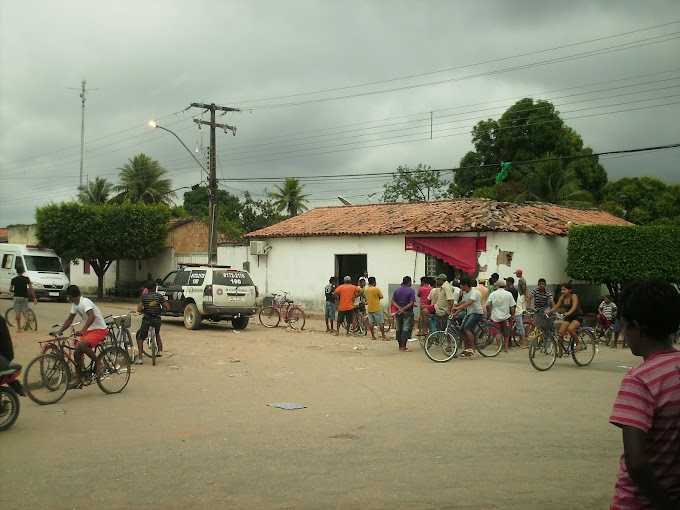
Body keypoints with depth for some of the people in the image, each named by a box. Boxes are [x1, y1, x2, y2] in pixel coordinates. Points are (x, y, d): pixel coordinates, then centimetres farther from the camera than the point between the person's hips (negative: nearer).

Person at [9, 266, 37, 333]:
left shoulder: (14, 280, 0)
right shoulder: (26, 279, -2)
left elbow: (10, 290, 3)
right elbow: (31, 288, -9)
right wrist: (34, 298, -8)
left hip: (17, 297, 0)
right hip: (24, 297, 0)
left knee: (18, 312, 4)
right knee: (25, 311, 10)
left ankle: (19, 328, 5)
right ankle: (26, 320, -22)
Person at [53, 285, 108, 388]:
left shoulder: (84, 302, -20)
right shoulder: (75, 304, 10)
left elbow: (92, 316, -36)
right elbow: (69, 319, 18)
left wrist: (82, 331, -45)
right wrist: (59, 331, 6)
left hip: (100, 330, -10)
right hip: (90, 330, 10)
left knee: (81, 345, -32)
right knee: (77, 352, 2)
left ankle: (98, 363, -12)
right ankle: (78, 380, 10)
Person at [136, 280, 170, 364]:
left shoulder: (144, 296, -5)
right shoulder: (159, 295, -1)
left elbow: (139, 309, -14)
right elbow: (167, 307, -4)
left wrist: (144, 311, 7)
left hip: (147, 319, -2)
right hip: (157, 319, 2)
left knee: (140, 338, 10)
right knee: (157, 333, 33)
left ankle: (140, 358, 2)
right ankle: (160, 351, 29)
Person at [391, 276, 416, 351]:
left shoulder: (397, 291, 8)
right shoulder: (411, 291, -9)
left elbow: (393, 302, 0)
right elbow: (411, 303, -17)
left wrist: (399, 308, -11)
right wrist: (403, 309, -17)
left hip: (398, 312, 5)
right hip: (407, 312, -5)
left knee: (399, 329, 12)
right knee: (406, 329, -2)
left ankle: (400, 346, 18)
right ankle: (403, 347, -4)